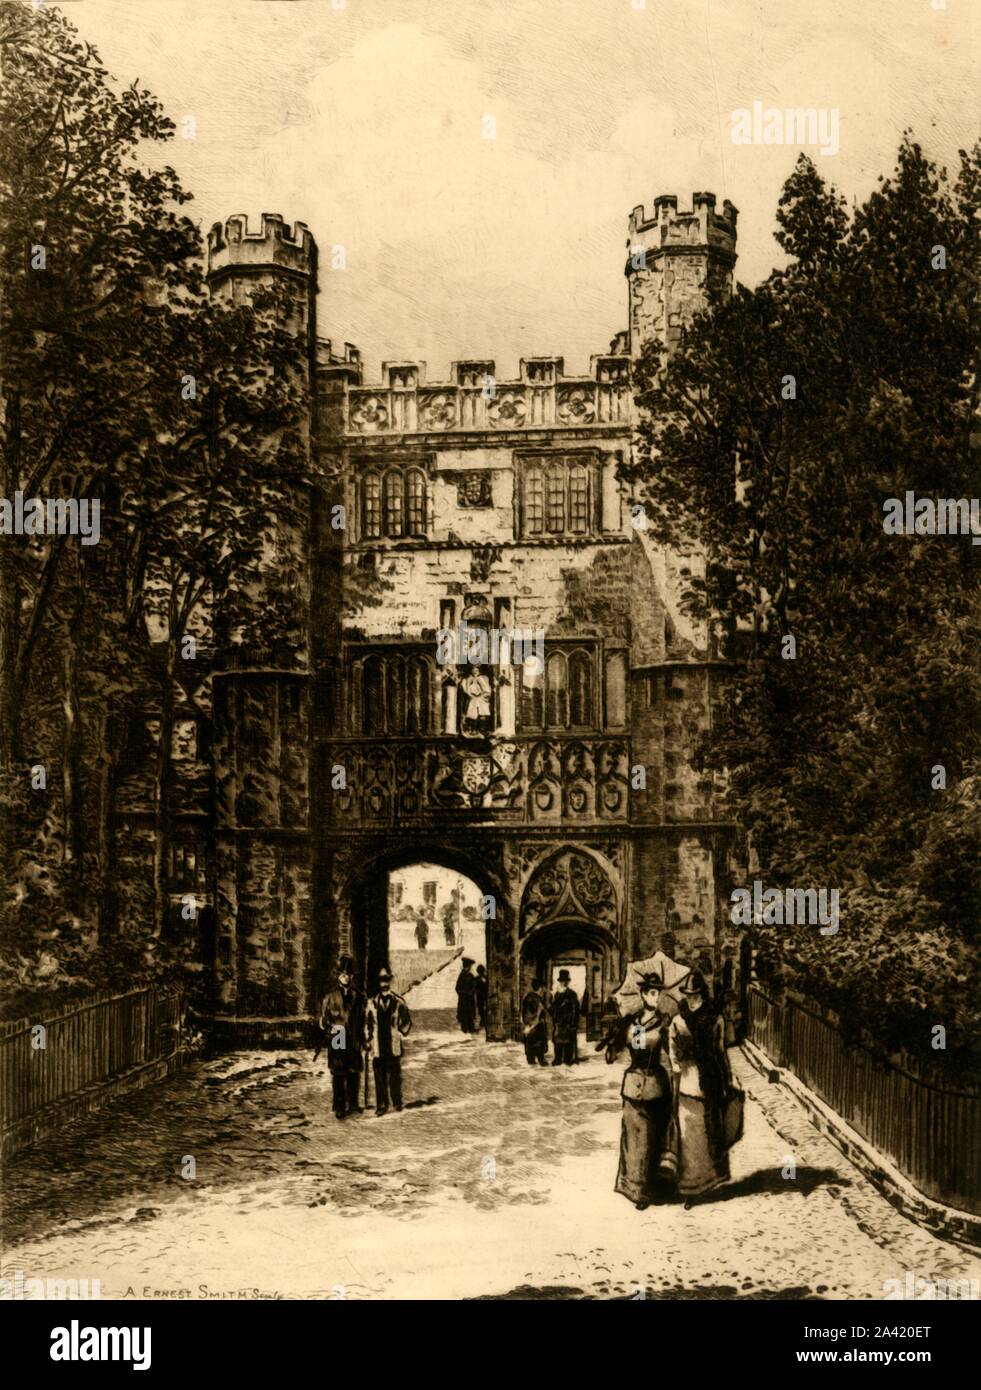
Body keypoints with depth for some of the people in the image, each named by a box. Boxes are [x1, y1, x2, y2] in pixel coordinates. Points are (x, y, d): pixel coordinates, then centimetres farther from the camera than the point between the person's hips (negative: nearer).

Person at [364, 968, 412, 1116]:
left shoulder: (398, 1001, 3)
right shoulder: (372, 1002, 7)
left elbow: (407, 1021, 10)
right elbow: (367, 1023, 12)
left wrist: (400, 1034, 1)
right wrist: (368, 1041, 8)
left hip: (394, 1046, -1)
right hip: (378, 1047, 1)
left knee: (395, 1075, 5)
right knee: (379, 1077, 1)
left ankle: (397, 1102, 17)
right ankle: (381, 1105, 7)